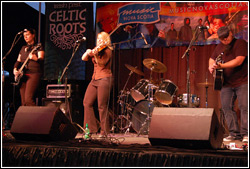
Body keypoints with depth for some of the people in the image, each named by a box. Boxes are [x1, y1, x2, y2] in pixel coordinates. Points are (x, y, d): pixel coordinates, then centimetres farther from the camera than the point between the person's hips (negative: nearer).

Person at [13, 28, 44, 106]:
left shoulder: (38, 47, 1)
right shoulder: (23, 48, 21)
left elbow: (41, 60, -13)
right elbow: (18, 61, 25)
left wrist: (35, 58, -34)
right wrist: (15, 69, 6)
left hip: (34, 74, -7)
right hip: (23, 75, 7)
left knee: (28, 99, -22)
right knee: (23, 102, 4)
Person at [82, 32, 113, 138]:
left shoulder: (107, 51, -4)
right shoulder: (96, 50, 18)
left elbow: (102, 63, -19)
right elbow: (84, 58, 15)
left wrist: (95, 55, -34)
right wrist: (88, 52, -4)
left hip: (104, 79, -8)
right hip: (94, 79, 8)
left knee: (102, 106, -9)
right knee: (87, 103, 3)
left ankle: (104, 131, -1)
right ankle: (92, 128, 10)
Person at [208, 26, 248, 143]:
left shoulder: (240, 43, -6)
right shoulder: (220, 47, 15)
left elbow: (239, 61, -18)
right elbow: (212, 59, 28)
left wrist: (221, 66, -25)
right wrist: (211, 66, 4)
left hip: (242, 82, -6)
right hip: (227, 83, 6)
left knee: (244, 106, -12)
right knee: (226, 107, -2)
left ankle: (245, 134, -8)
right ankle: (234, 133, 2)